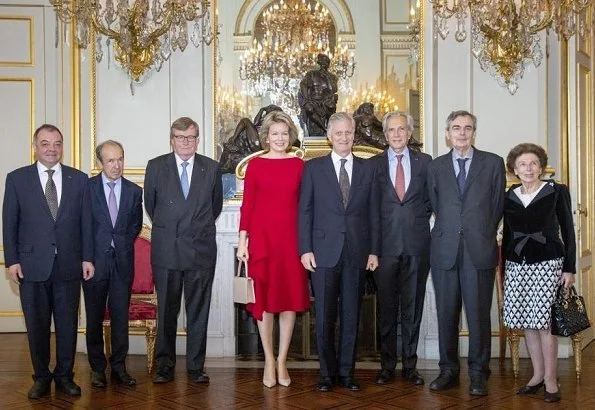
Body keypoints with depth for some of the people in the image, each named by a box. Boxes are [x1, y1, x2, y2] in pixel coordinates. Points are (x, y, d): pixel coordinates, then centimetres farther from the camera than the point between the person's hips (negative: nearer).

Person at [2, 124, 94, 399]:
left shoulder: (79, 179, 6)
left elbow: (86, 222, 7)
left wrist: (87, 258, 2)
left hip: (69, 265, 1)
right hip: (32, 265, -1)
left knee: (68, 324, 7)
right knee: (36, 325, 8)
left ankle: (64, 376, 21)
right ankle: (41, 377, 22)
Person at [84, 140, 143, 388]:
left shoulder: (134, 191, 6)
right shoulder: (86, 187, -2)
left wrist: (123, 245, 6)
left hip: (122, 261, 2)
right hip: (95, 260, -2)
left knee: (121, 316, 5)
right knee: (94, 318, 6)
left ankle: (119, 367, 14)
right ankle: (97, 369, 17)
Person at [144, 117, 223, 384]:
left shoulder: (211, 168, 4)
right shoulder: (156, 166, 3)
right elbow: (150, 203, 14)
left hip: (201, 249, 0)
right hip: (166, 250, 0)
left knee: (198, 311, 5)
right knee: (166, 311, 6)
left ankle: (195, 366, 14)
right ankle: (165, 365, 16)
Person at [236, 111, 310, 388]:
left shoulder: (299, 165, 6)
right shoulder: (255, 165, 2)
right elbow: (247, 204, 1)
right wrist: (242, 240, -4)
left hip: (291, 237, 2)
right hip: (261, 237, -1)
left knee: (290, 298, 5)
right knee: (263, 299, 4)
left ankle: (282, 361, 16)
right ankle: (269, 362, 15)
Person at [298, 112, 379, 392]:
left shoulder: (367, 169, 9)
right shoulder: (313, 168, 4)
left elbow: (373, 212, 9)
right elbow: (304, 211, 2)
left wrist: (374, 251, 3)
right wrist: (305, 249, -5)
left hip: (357, 252, 2)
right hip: (324, 251, -1)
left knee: (351, 315, 6)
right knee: (325, 316, 3)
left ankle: (346, 372, 16)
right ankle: (327, 372, 14)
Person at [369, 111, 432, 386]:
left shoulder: (425, 162, 6)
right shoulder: (374, 164, 5)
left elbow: (432, 198, 14)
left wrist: (420, 218, 3)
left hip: (416, 244, 1)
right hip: (386, 243, 0)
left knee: (413, 307, 7)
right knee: (386, 308, 5)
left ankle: (410, 365, 16)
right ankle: (387, 366, 14)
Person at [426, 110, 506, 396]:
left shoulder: (493, 163, 7)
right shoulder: (436, 167, 12)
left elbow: (498, 205, 9)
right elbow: (436, 206, 13)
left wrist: (482, 235, 9)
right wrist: (449, 232, 8)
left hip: (479, 251, -2)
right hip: (445, 250, 2)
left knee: (479, 314, 0)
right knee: (446, 314, 5)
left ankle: (478, 374, 10)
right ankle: (448, 371, 16)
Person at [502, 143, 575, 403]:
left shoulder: (557, 192, 1)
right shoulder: (509, 197, 10)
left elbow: (568, 231, 1)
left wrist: (569, 268, -4)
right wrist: (504, 267, 15)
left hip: (547, 263, -4)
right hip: (517, 264, 4)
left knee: (544, 323, -6)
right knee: (527, 324, 6)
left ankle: (551, 380, 4)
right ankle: (538, 376, 18)